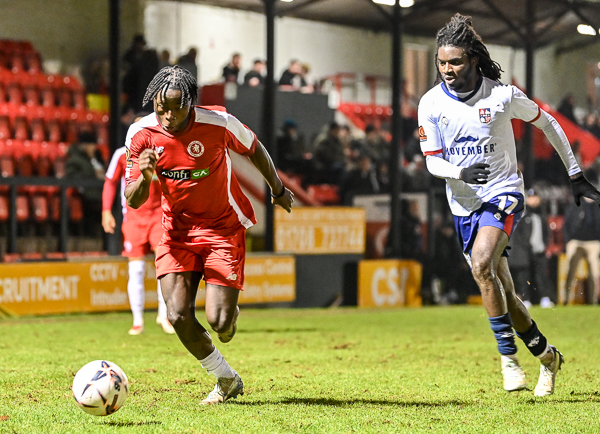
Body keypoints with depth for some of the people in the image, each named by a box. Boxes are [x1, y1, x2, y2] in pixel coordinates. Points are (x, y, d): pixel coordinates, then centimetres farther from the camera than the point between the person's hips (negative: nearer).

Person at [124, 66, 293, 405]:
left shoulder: (218, 123, -18)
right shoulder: (142, 134, -12)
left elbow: (254, 149, 3)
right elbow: (133, 202, -9)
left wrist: (278, 190, 18)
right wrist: (144, 177, -33)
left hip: (224, 228, -2)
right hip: (178, 230, 3)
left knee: (219, 322, -14)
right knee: (179, 316, -13)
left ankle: (231, 312, 28)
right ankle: (227, 379, 12)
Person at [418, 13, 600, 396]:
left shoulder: (503, 95, -11)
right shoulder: (432, 103, -5)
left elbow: (547, 123, 4)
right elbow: (432, 161, -3)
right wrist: (461, 172, -25)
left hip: (503, 193, -4)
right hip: (463, 204, 4)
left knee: (482, 264, -29)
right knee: (504, 294, 6)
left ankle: (509, 357, -19)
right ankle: (547, 356, 26)